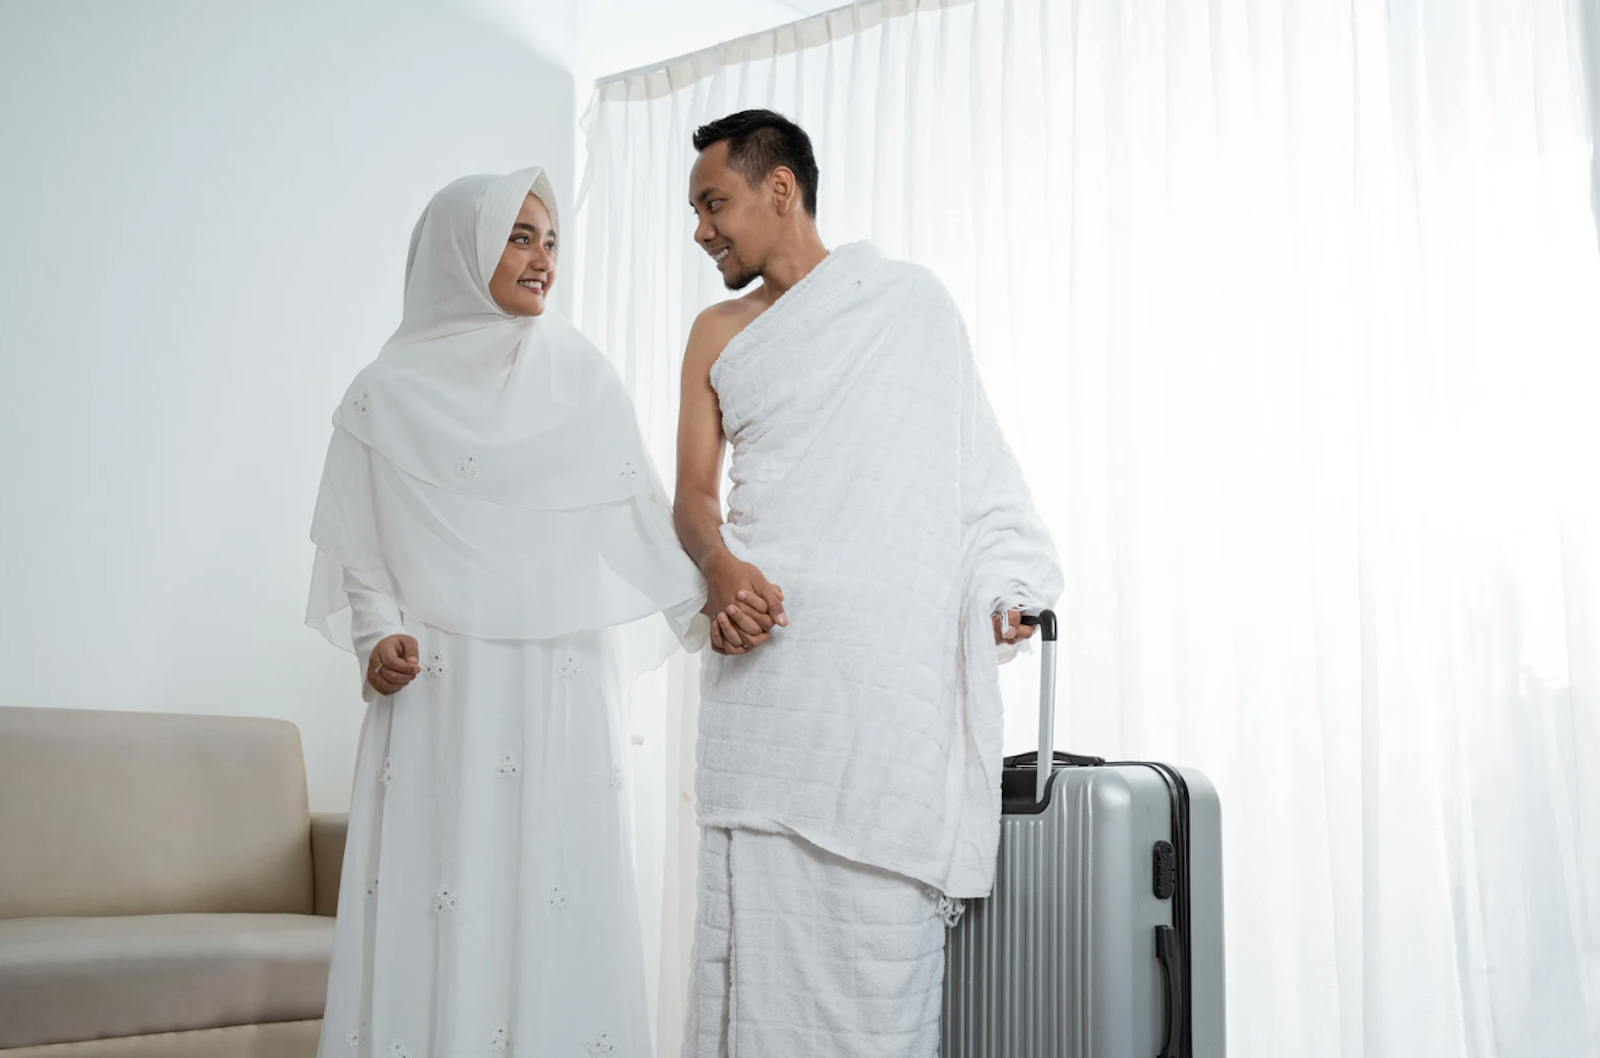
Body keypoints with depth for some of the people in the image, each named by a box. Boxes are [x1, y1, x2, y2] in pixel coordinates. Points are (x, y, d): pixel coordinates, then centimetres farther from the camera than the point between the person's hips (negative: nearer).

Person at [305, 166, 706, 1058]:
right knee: (441, 910, -3)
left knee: (561, 910, -1)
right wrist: (379, 638, -7)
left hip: (564, 692, 1)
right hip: (443, 692, -1)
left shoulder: (586, 382, 10)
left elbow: (645, 519, 7)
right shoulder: (389, 396, 7)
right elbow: (360, 553, 10)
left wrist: (712, 599, -7)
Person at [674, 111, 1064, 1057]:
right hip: (762, 651, 3)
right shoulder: (718, 335, 18)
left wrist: (1005, 582, -3)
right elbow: (693, 492, 13)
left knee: (880, 911, -7)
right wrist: (720, 565, -8)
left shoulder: (911, 301, 8)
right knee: (754, 900, -1)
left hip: (889, 655, -3)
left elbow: (974, 454, 9)